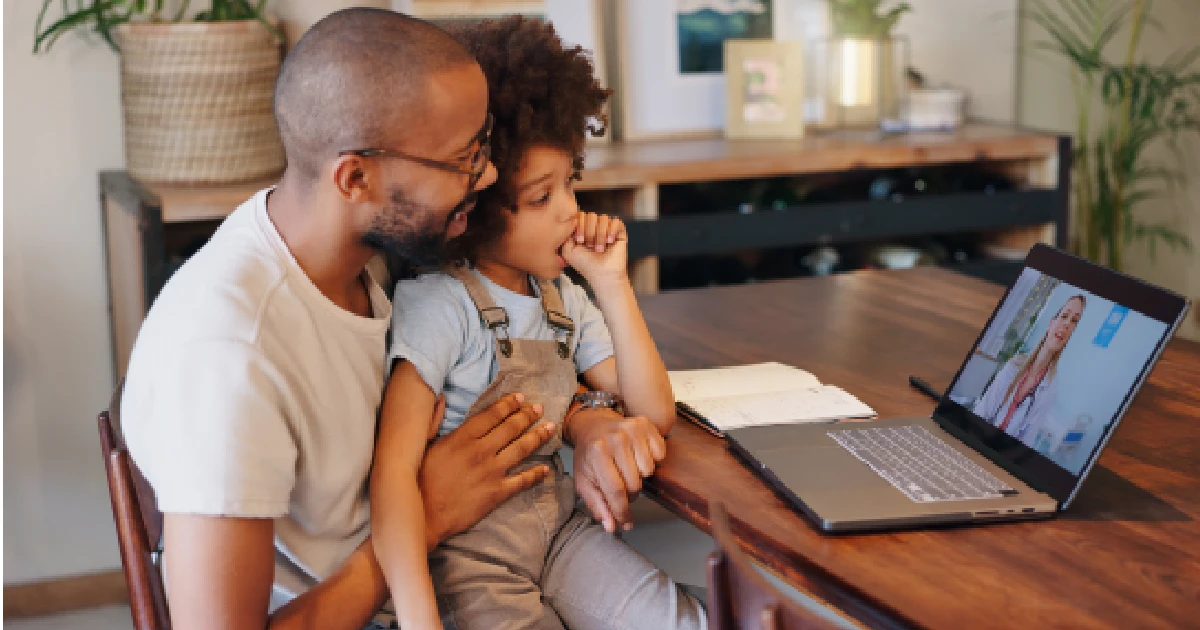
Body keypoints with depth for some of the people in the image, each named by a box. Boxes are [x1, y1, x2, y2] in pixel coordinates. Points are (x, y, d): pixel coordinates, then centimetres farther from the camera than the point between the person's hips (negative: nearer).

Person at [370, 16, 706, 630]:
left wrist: (612, 283, -7)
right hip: (469, 555, -6)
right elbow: (394, 469, -26)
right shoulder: (440, 304, -18)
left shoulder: (564, 297, 5)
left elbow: (654, 413, 3)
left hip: (558, 527, 7)